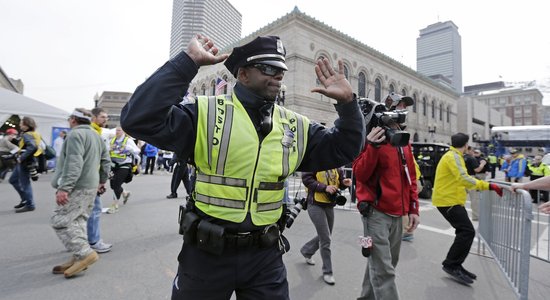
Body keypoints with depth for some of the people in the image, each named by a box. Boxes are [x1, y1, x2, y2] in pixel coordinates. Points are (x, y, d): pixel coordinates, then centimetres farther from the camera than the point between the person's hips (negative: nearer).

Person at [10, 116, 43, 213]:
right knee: (13, 180, 21)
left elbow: (32, 147, -34)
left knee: (25, 184, 0)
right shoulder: (34, 134, 10)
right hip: (23, 162, 10)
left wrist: (22, 158, -25)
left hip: (26, 163, -10)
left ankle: (29, 205, 10)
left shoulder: (27, 135, -17)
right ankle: (25, 199, 26)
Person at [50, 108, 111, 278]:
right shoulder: (96, 136, 18)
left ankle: (85, 253, -9)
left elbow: (74, 163, -22)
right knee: (78, 221, 11)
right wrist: (102, 181, 25)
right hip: (91, 186, 9)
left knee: (60, 221, -5)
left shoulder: (75, 134, -11)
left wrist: (64, 187, -25)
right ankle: (79, 258, 14)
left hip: (77, 187, -9)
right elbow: (106, 161, 21)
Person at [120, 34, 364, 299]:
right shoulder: (208, 114, -11)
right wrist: (188, 61, -23)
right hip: (206, 252, -2)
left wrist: (347, 102, -6)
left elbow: (343, 150, 7)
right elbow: (139, 119, -21)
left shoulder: (295, 126, 2)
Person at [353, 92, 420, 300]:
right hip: (376, 212, -8)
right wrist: (373, 147, -27)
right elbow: (360, 174, -14)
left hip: (397, 214, 8)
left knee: (382, 265, 19)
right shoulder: (373, 136, -8)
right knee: (384, 270, -4)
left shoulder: (404, 140, 15)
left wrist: (413, 208, 13)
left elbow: (410, 176, 18)